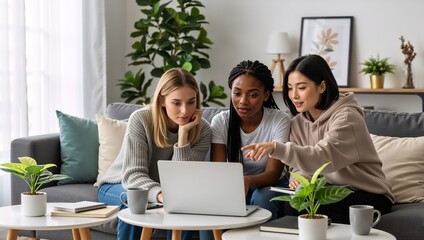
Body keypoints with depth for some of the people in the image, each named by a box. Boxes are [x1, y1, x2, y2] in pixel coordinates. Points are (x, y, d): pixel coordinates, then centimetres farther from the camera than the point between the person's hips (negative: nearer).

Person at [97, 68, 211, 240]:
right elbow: (133, 174, -30)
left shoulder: (202, 129, -16)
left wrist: (183, 132, -33)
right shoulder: (141, 119, -24)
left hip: (163, 190, 2)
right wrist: (160, 195, -51)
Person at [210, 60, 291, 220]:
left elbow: (273, 174, -21)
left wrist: (248, 181, -44)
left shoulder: (280, 121, -14)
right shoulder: (220, 121, -7)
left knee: (261, 197, -34)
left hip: (268, 186, -1)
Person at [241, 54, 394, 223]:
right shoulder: (298, 122, 5)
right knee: (291, 204, -25)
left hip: (368, 196, -5)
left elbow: (324, 157, -33)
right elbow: (301, 166, 6)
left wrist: (276, 148, -45)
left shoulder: (347, 117, -17)